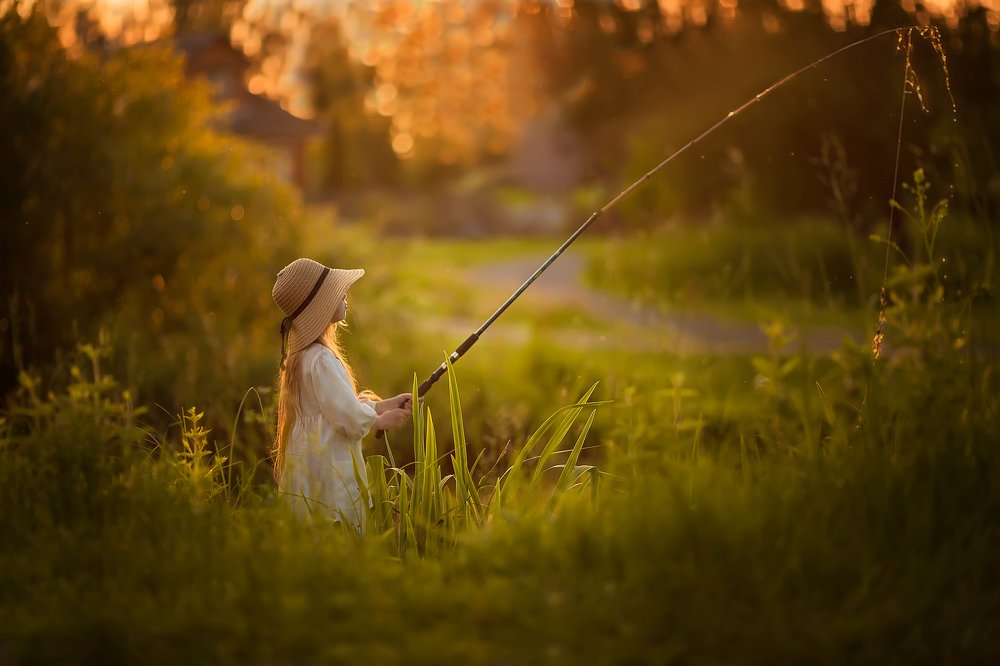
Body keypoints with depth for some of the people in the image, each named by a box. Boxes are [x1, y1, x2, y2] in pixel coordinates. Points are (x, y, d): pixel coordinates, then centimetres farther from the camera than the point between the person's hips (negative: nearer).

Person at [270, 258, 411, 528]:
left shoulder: (303, 353, 12)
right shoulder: (321, 360, -19)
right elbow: (352, 419, -21)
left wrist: (386, 405, 13)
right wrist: (383, 420, -2)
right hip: (325, 472, -10)